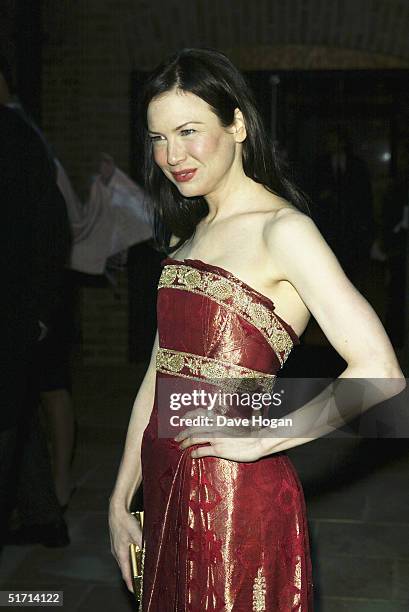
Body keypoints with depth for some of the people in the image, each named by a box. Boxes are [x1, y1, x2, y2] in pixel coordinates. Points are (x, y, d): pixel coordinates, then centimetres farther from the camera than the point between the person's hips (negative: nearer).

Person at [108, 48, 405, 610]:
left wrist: (261, 439, -15)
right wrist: (121, 498, 9)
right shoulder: (186, 233, 11)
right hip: (167, 489, 7)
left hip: (238, 497, -7)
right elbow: (159, 373, 11)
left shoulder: (282, 228, -14)